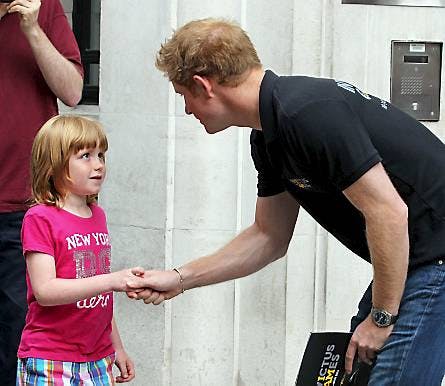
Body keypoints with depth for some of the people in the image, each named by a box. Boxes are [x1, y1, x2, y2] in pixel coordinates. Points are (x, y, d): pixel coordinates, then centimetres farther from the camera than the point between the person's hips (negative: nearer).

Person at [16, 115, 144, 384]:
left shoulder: (98, 216, 11)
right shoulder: (40, 219, -9)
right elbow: (44, 291, -20)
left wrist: (117, 347, 21)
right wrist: (112, 280, -26)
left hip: (97, 360, 6)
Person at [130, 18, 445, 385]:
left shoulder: (308, 114, -22)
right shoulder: (269, 137, 10)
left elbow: (388, 213, -23)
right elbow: (270, 237, 20)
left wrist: (381, 318, -15)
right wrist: (179, 279, 17)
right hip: (413, 260, 10)